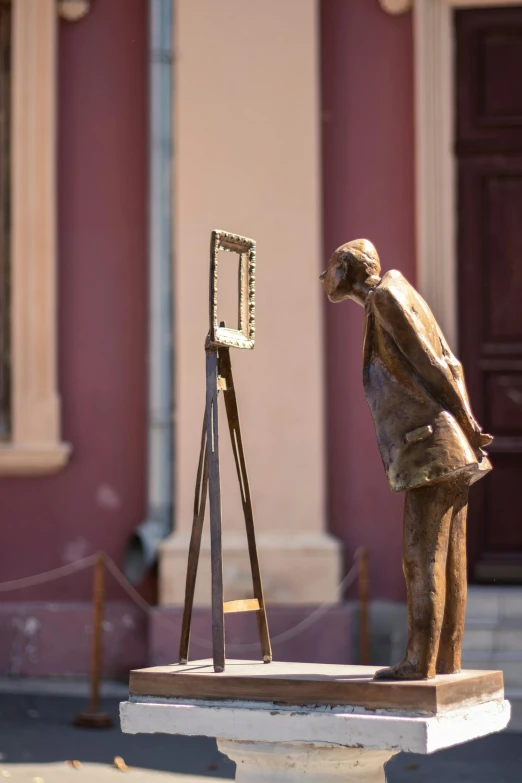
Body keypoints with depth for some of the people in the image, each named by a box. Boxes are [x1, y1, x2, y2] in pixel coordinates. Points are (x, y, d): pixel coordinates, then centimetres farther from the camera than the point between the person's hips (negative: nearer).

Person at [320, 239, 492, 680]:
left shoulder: (385, 297, -6)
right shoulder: (399, 294, 21)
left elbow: (430, 364, -12)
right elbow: (450, 366, 18)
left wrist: (467, 426, -9)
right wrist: (466, 425, 11)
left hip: (432, 446, -9)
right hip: (454, 455, 9)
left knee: (423, 554, -9)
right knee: (450, 555, 9)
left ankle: (421, 661, -9)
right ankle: (448, 657, 12)